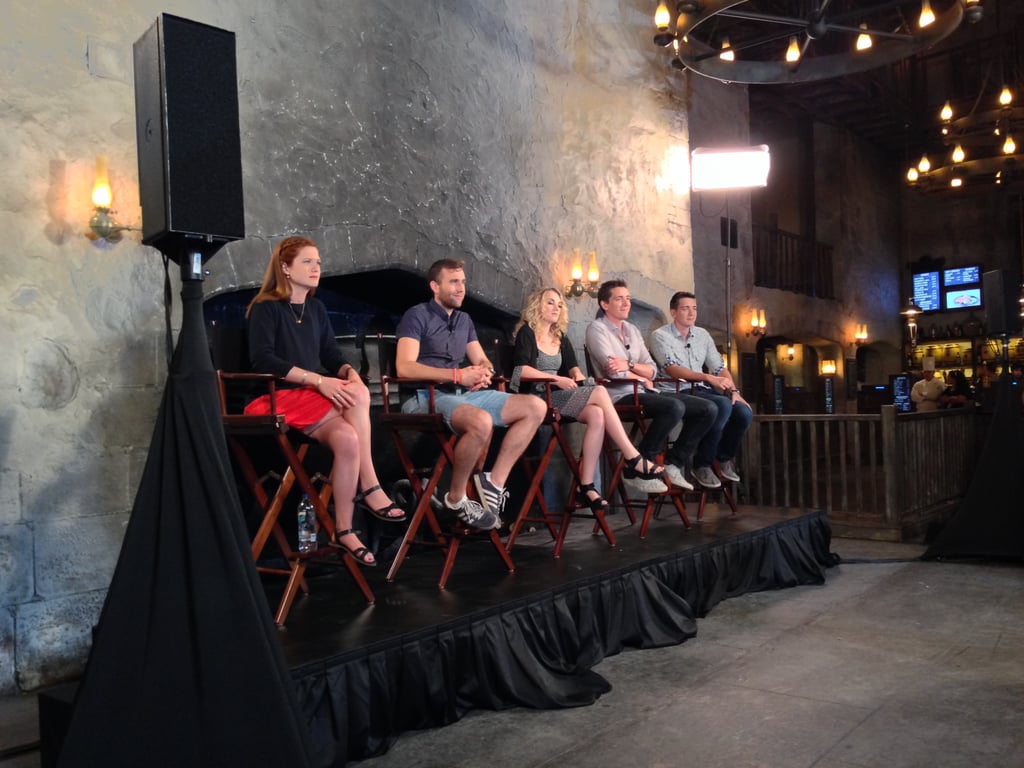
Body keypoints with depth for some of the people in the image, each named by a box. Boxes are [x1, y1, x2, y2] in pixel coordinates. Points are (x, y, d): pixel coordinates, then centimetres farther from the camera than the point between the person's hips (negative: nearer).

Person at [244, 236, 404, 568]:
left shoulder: (316, 308, 17)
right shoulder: (265, 308, -3)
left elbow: (331, 354, 14)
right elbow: (262, 359, -17)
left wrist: (349, 372, -11)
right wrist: (317, 380, -25)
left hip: (317, 395, 6)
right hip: (280, 397, -6)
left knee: (347, 438, -29)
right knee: (358, 399, -32)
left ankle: (344, 530, -24)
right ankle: (370, 488, -23)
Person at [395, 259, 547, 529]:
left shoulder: (464, 320, 20)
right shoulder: (417, 316, -4)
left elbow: (482, 361, 20)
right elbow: (404, 367, -17)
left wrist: (484, 372, -7)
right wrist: (458, 375, -20)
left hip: (465, 394, 8)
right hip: (428, 396, -8)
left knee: (535, 408, -7)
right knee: (481, 421, -38)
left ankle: (493, 482, -10)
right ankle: (456, 498, -16)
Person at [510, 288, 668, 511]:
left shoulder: (561, 338, 24)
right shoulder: (527, 333, 3)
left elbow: (572, 367, 20)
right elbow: (521, 369, -12)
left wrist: (577, 375, -4)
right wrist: (557, 379, -17)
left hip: (556, 396, 7)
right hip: (535, 398, -7)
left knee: (597, 415, -25)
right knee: (600, 393, -23)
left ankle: (587, 487, -27)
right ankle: (634, 461, -21)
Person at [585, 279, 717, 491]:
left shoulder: (633, 330, 20)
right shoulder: (597, 329, -2)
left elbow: (652, 369, 10)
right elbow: (613, 371, -14)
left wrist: (629, 365, -10)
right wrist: (642, 378, 0)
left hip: (646, 392, 8)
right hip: (621, 395, -8)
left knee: (708, 409, -3)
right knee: (674, 407, -33)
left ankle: (673, 463, 4)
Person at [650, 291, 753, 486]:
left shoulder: (702, 335, 15)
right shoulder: (660, 336, -3)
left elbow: (720, 367, 13)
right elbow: (672, 369, -17)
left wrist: (734, 391, -4)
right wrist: (708, 377, -28)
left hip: (702, 390, 6)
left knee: (744, 412, -18)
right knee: (723, 405, -31)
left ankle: (724, 458, 8)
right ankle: (702, 464, -15)